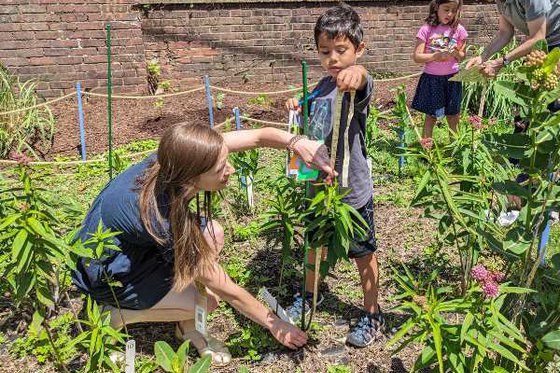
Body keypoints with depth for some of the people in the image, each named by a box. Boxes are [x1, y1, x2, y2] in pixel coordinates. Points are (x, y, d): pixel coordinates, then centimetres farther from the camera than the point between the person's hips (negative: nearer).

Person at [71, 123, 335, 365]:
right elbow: (224, 289, -27)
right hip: (108, 274, -7)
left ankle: (189, 327, 5)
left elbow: (258, 136, -24)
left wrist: (296, 142, -44)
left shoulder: (173, 160, -24)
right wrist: (274, 323, -16)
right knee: (207, 300, -15)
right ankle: (119, 314, 4)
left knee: (212, 234, -11)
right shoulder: (162, 217, -39)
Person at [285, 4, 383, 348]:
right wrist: (298, 110, -1)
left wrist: (357, 73, -68)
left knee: (363, 254, 10)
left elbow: (364, 83, -45)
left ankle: (373, 316, 30)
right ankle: (310, 295, 48)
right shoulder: (322, 87, 3)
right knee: (315, 242, 23)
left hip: (353, 191, -6)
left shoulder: (357, 86, -18)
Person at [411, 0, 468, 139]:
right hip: (431, 78, -2)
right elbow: (416, 57, -9)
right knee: (431, 116, 6)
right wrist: (436, 56, -22)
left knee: (453, 116, 10)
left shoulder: (458, 30, 1)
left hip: (452, 78, 2)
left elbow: (462, 57, 8)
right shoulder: (426, 30, -6)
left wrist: (456, 53, -14)